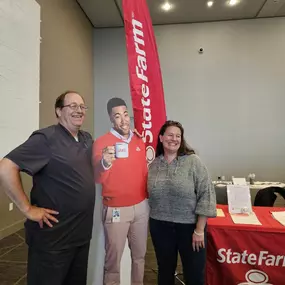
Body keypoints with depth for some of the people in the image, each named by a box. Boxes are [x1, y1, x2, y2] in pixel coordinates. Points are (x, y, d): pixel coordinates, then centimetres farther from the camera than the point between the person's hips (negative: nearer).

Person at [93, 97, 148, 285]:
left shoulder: (140, 140, 4)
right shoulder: (102, 142, -11)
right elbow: (97, 179, -18)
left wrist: (149, 196, 11)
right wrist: (105, 163, -38)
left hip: (141, 206, 5)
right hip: (116, 210, -4)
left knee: (140, 254, 20)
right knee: (113, 258, 8)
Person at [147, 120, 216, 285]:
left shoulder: (193, 162, -9)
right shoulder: (154, 165, 1)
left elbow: (206, 195, -12)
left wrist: (199, 230, -12)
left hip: (190, 226, -2)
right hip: (160, 227, 3)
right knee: (165, 271, 20)